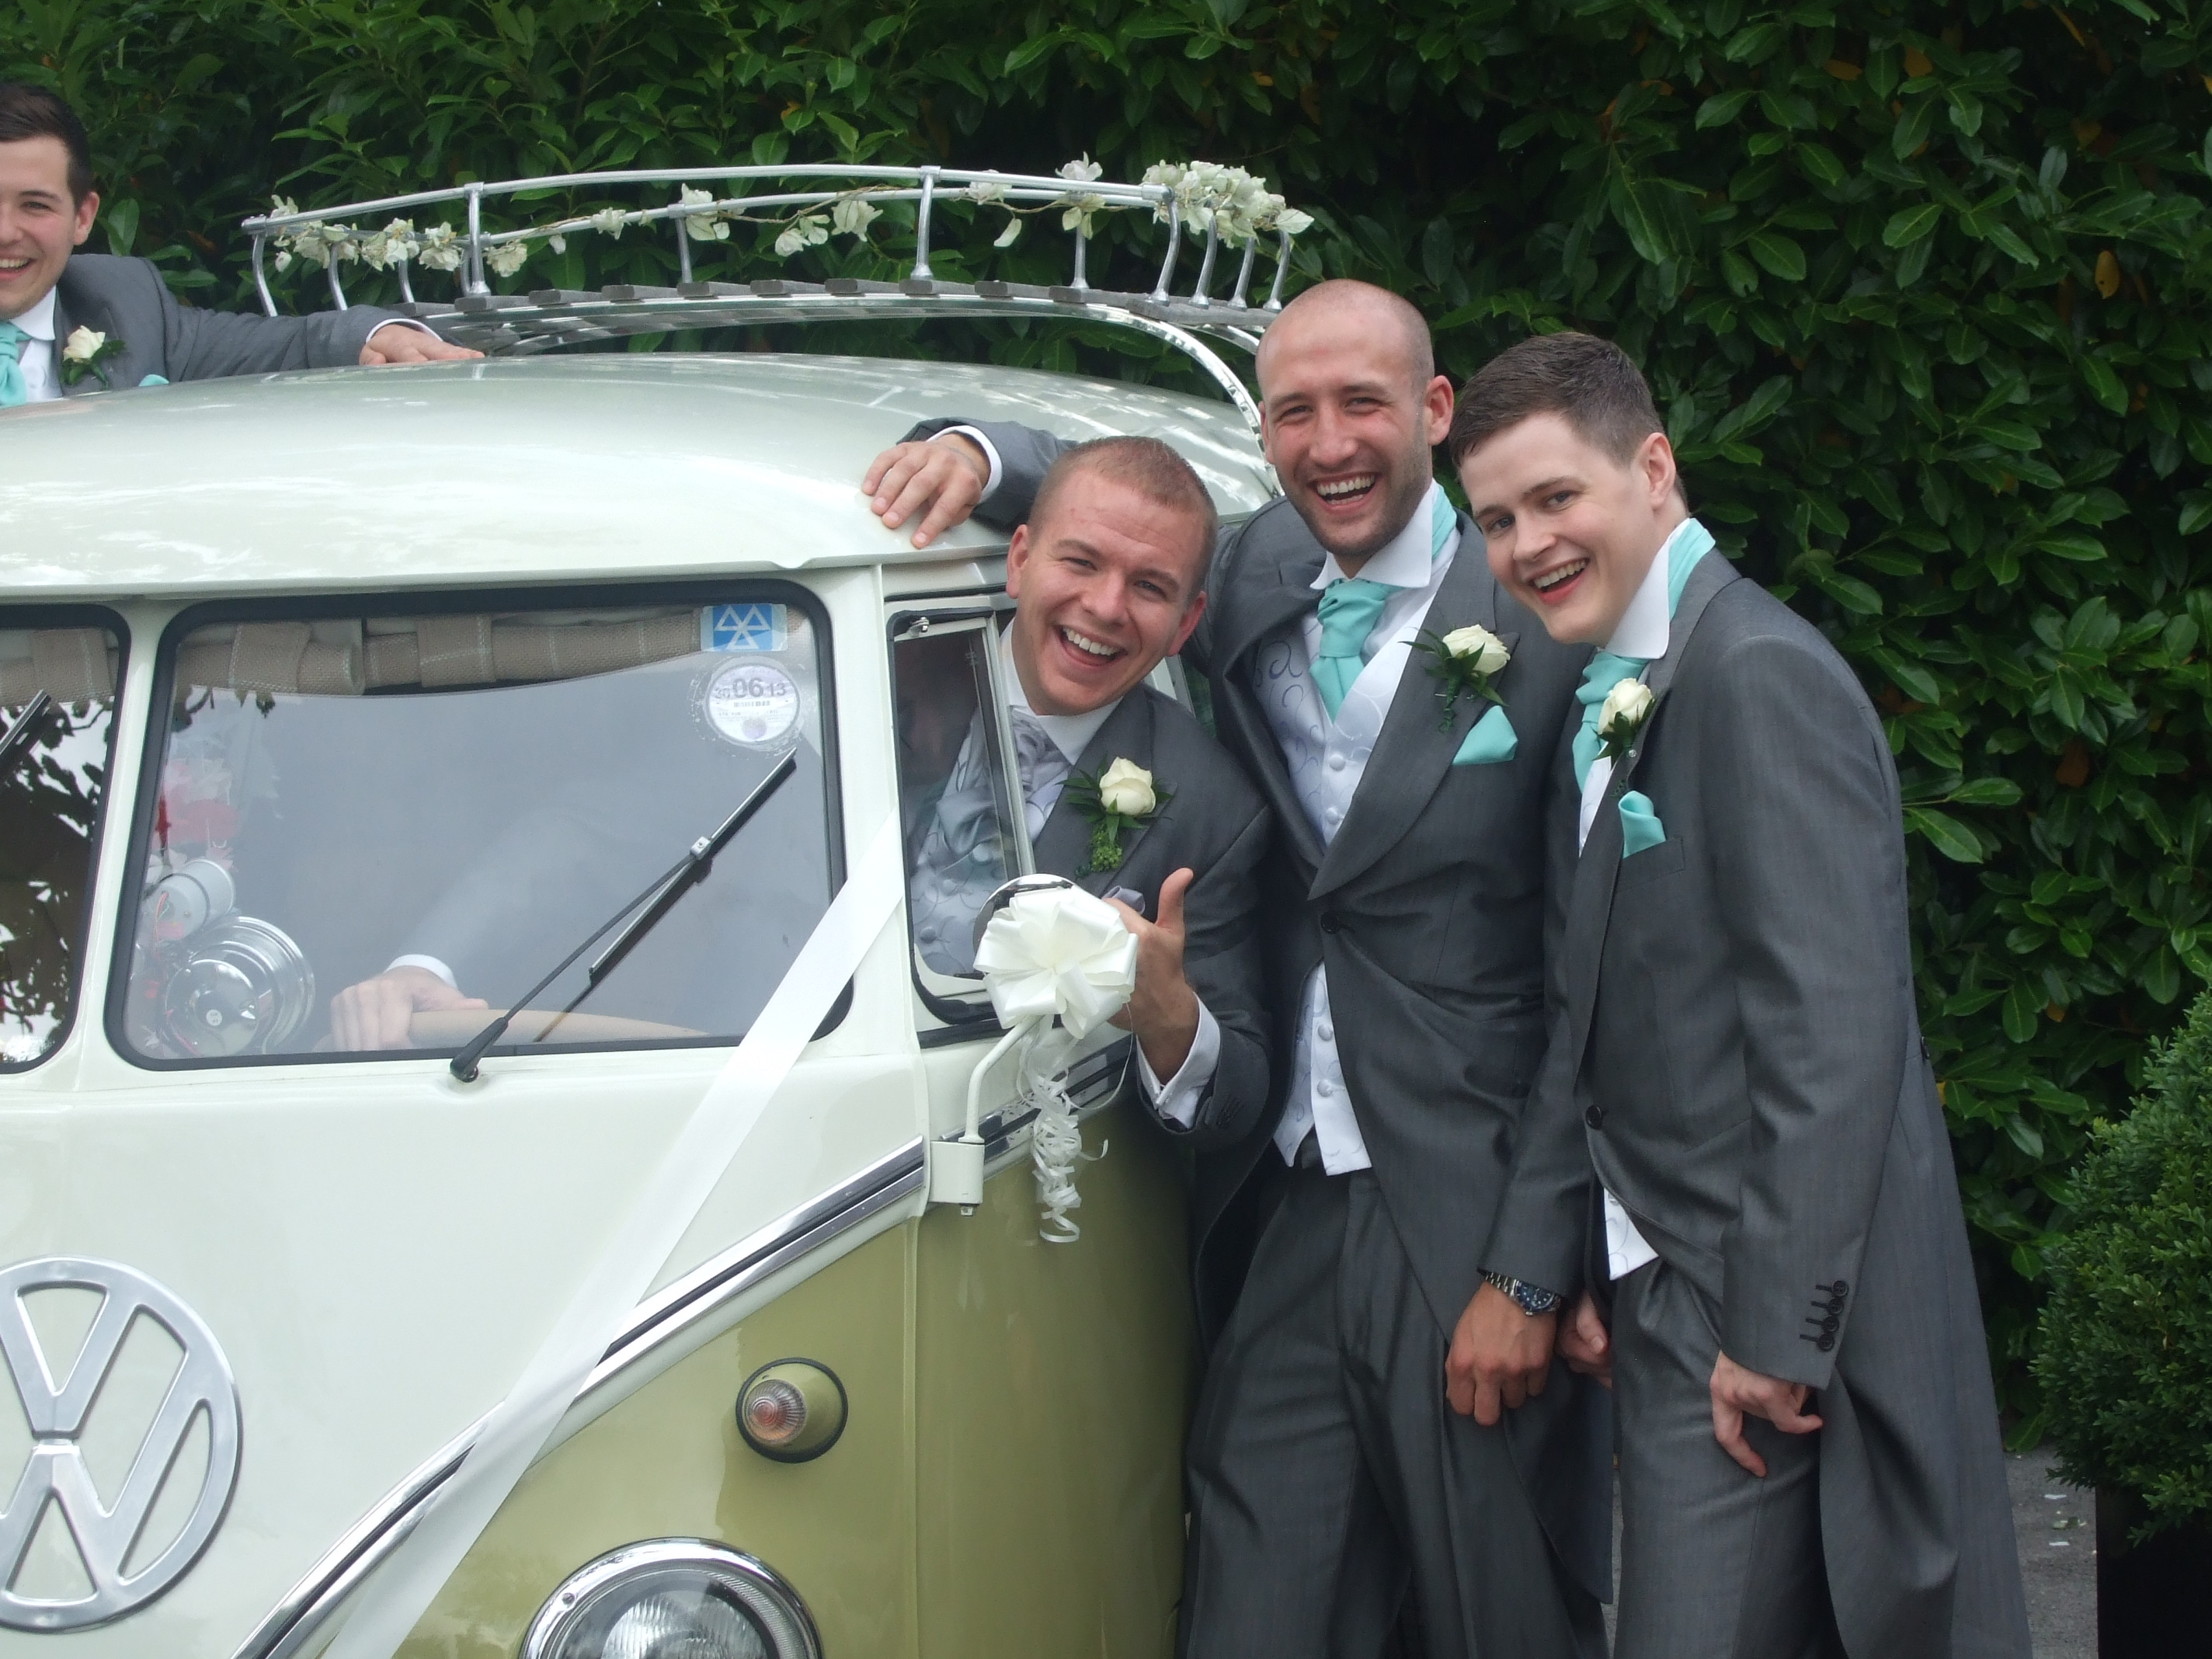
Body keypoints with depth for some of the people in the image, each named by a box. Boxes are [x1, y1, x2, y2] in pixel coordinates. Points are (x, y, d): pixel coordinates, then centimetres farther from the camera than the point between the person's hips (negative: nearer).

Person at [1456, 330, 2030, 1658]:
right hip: (1674, 1297, 9)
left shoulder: (1761, 675, -16)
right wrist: (1547, 1257, 10)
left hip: (1775, 1310, -9)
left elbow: (1836, 1030, -22)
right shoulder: (1617, 700, 15)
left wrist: (1779, 1336, -22)